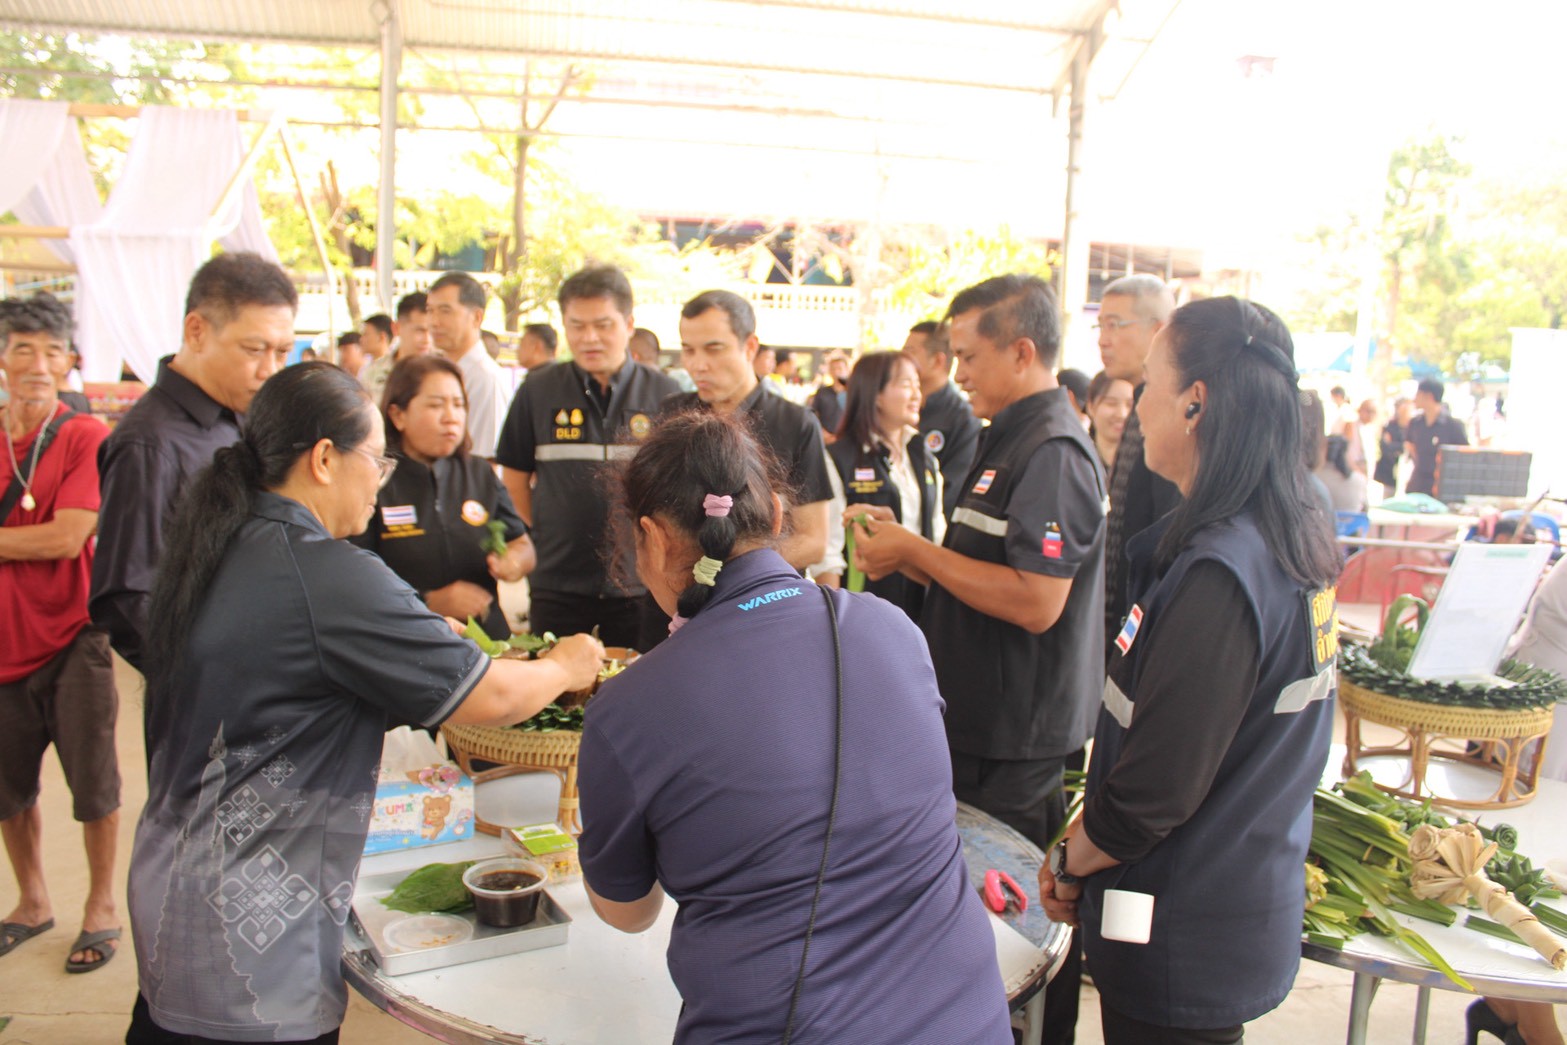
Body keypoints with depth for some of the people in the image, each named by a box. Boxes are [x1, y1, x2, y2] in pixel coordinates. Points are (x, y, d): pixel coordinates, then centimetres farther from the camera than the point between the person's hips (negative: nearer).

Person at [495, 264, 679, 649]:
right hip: (557, 584, 1)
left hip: (639, 584, -1)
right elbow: (515, 476, 11)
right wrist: (542, 537, 5)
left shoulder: (664, 395, -1)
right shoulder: (538, 392, 3)